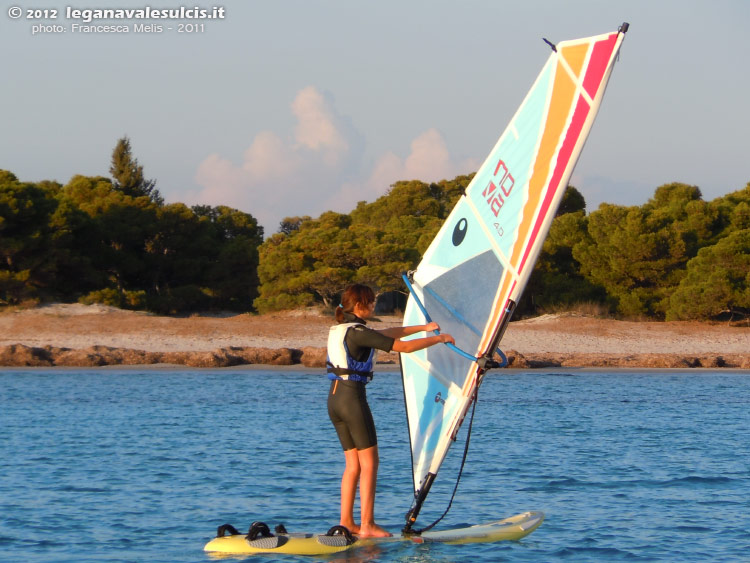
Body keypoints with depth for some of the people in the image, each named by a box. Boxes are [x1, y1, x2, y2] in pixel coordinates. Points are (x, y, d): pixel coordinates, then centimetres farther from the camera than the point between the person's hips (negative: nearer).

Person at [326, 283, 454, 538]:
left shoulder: (340, 329, 13)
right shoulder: (357, 332, -15)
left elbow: (388, 333, 23)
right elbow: (403, 346, -14)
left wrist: (423, 327, 24)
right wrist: (438, 338, -2)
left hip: (334, 398, 9)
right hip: (353, 397, -9)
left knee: (353, 463, 12)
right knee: (369, 462, -3)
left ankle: (346, 522, 10)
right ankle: (367, 526, -6)